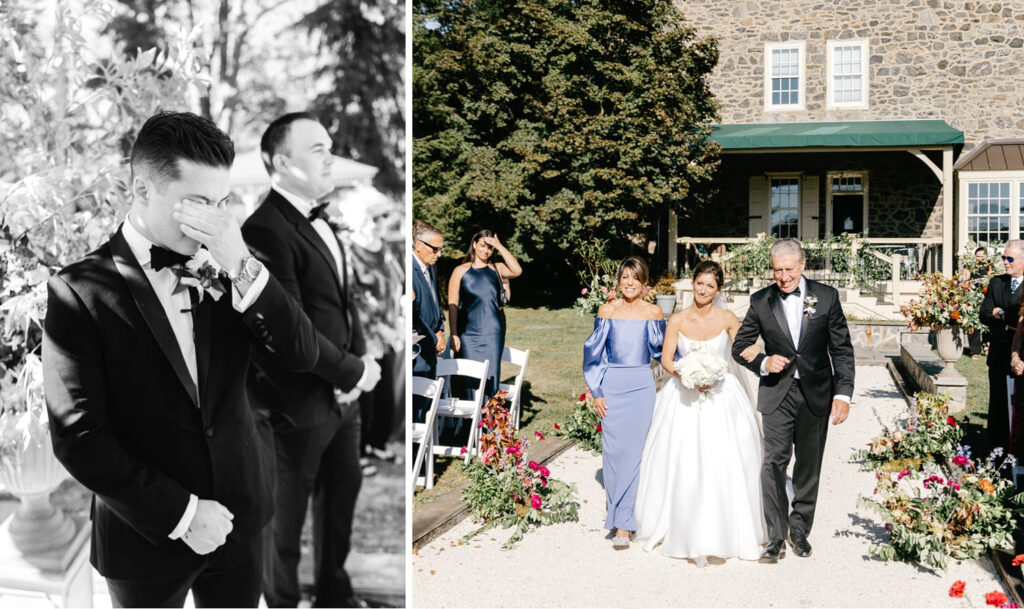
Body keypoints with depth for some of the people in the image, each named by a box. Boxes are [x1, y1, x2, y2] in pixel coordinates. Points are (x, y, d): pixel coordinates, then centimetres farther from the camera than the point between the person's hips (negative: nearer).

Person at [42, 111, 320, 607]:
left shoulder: (222, 269, -2)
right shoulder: (81, 291, -13)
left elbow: (302, 356, -10)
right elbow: (78, 437, -14)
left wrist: (242, 268, -22)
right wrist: (180, 512, -15)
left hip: (239, 520, 3)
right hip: (147, 533, -3)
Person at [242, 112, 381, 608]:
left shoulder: (319, 223, 8)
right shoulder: (265, 230, -22)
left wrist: (361, 354, -3)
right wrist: (354, 371, -16)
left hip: (341, 395, 9)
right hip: (296, 402, -9)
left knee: (341, 494, 23)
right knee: (285, 514, 12)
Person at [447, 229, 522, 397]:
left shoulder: (497, 268, 9)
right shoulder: (461, 271, 5)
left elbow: (517, 271, -14)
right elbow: (453, 305, 1)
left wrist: (499, 246, -10)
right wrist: (453, 335, -7)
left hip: (492, 332, 1)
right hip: (468, 333, -1)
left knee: (490, 376, 1)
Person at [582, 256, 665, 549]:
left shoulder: (653, 312, 2)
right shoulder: (607, 310, 2)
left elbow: (663, 349, 11)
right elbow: (593, 351, 5)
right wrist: (595, 392, 2)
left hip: (641, 385, 0)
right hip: (612, 385, 1)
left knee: (633, 451, -4)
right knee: (613, 450, 1)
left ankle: (622, 524, 0)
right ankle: (619, 513, 20)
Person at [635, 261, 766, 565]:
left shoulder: (727, 319, -1)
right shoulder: (677, 320, -2)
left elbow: (743, 351, 3)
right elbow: (666, 359, -2)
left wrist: (752, 352, -21)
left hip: (721, 397, 0)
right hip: (684, 397, 0)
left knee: (724, 464, -2)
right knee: (680, 463, 0)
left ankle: (723, 531, 13)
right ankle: (676, 528, 15)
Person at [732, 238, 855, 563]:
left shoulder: (826, 296, -1)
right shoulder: (760, 301, -1)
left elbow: (842, 350, 0)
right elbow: (739, 346, 6)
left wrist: (843, 393, -8)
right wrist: (763, 362, -13)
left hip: (816, 394, 1)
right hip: (777, 393, -1)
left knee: (809, 466, 11)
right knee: (774, 462, -9)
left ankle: (799, 528, 29)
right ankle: (776, 538, 0)